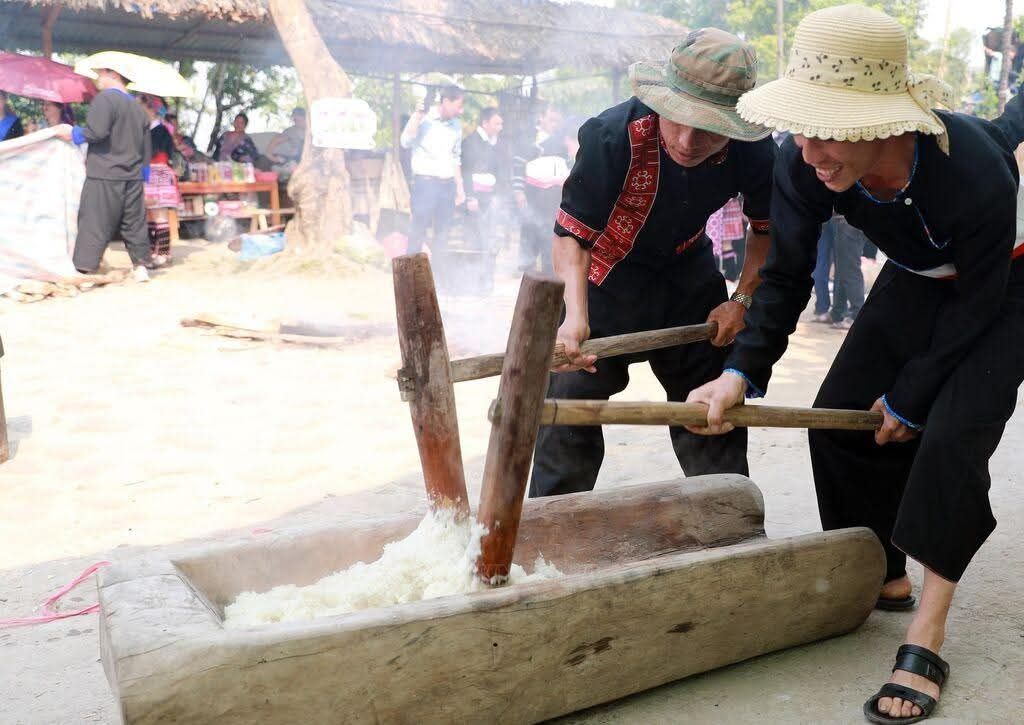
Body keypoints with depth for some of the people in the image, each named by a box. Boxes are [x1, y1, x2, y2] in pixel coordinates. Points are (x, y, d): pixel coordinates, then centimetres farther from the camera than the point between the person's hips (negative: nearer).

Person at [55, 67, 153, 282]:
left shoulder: (105, 98, -9)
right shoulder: (137, 107, 15)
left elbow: (97, 132, -20)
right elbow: (146, 149, 18)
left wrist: (73, 133, -4)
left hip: (105, 175, -6)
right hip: (132, 176, 7)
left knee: (93, 224, -4)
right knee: (134, 222, 11)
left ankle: (84, 270, -4)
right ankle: (140, 266, 13)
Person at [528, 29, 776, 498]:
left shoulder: (755, 152, -22)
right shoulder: (613, 135, -33)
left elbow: (766, 228, -1)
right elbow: (571, 232, -26)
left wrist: (742, 300, -9)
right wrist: (575, 314, -39)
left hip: (687, 274, 4)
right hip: (606, 273, -3)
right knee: (570, 401, -6)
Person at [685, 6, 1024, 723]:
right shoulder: (803, 166, -28)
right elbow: (787, 276, -15)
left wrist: (908, 400, -16)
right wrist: (742, 372, -28)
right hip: (920, 276, 6)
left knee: (952, 435, -20)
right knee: (841, 413, -1)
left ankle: (927, 639, -13)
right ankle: (886, 578, 18)